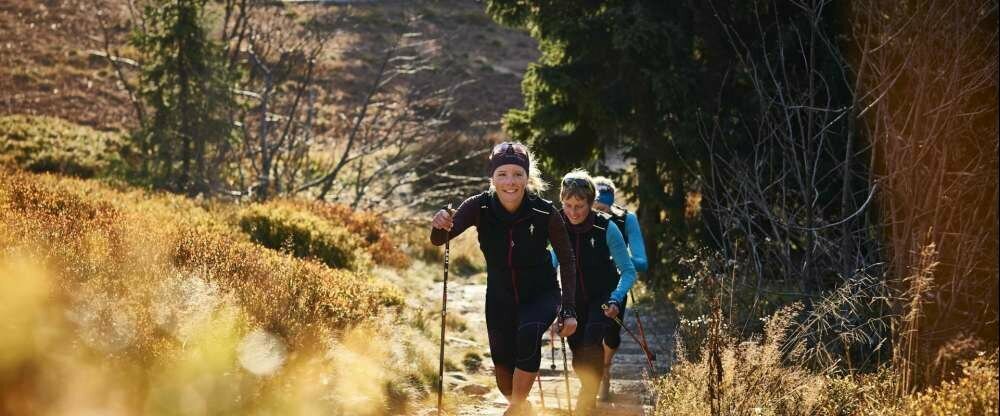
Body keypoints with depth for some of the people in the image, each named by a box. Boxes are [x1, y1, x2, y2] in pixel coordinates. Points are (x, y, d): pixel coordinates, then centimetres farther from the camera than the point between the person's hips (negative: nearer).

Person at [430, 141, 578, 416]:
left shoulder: (545, 213, -24)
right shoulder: (480, 207, -20)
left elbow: (567, 261, -13)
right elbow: (439, 240, -27)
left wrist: (569, 311, -16)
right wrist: (440, 226, -51)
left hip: (541, 294, -3)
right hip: (500, 297, 3)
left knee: (529, 332, -33)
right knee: (502, 360, 10)